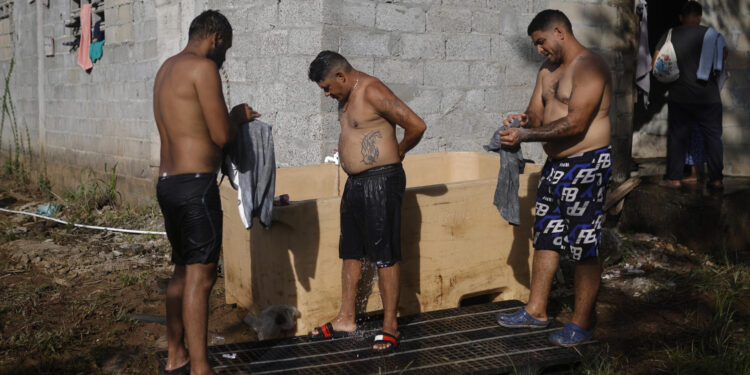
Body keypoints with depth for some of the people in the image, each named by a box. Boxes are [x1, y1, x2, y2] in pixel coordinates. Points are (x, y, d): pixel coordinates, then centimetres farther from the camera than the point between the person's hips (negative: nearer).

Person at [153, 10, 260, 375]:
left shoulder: (167, 68, 18)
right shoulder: (203, 67, -11)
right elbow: (222, 135, -14)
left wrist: (233, 117, 22)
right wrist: (238, 115, 5)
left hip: (168, 182, 10)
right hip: (195, 184, -10)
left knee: (183, 272, 18)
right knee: (201, 276, -7)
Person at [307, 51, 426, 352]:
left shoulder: (372, 91, -16)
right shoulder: (347, 96, 13)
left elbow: (416, 126, -18)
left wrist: (398, 152, -2)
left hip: (380, 181, -10)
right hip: (355, 183, 10)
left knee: (385, 255, -3)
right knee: (350, 251, 14)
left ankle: (390, 326, 5)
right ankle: (346, 319, 25)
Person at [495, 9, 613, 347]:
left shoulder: (589, 67, -16)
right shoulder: (547, 71, 14)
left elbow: (575, 122, -24)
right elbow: (536, 112, 13)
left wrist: (526, 136, -23)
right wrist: (524, 120, -11)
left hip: (586, 167, -9)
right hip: (555, 164, 9)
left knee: (584, 248, -2)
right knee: (545, 239, 14)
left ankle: (581, 323, 8)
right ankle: (536, 311, 24)